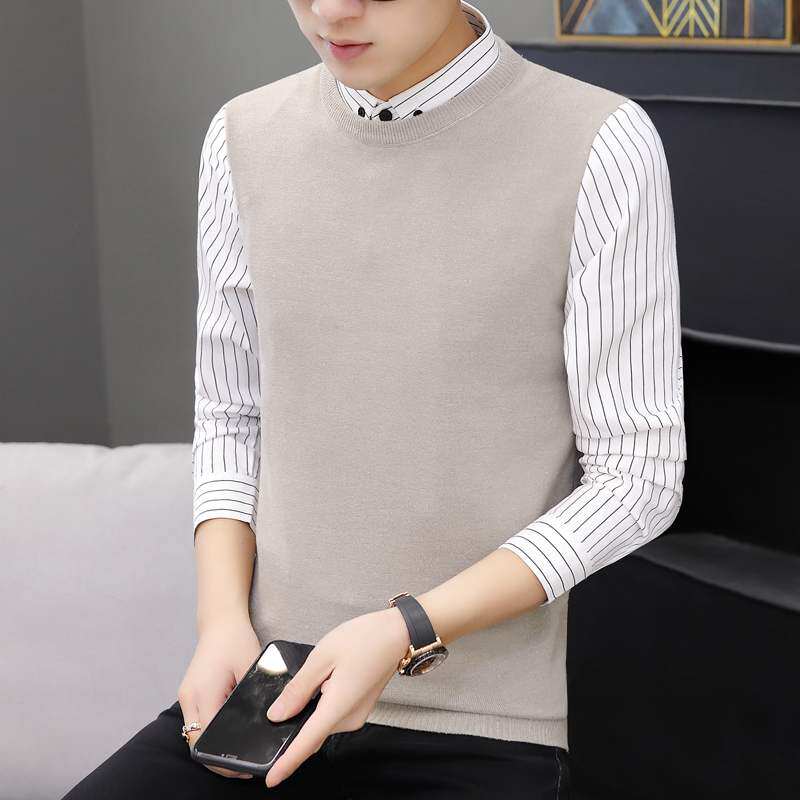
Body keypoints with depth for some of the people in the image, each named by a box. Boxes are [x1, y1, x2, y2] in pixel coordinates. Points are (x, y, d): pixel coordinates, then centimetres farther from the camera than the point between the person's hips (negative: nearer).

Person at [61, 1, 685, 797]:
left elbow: (635, 478, -8)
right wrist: (223, 621, -5)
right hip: (266, 695, 3)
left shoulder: (602, 149, -11)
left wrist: (405, 632, -15)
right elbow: (229, 418, 11)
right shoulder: (245, 138, 3)